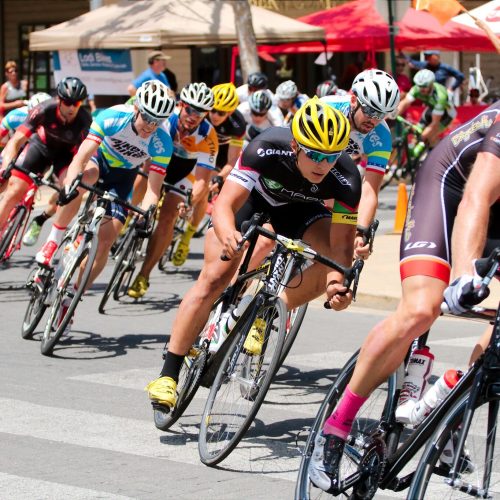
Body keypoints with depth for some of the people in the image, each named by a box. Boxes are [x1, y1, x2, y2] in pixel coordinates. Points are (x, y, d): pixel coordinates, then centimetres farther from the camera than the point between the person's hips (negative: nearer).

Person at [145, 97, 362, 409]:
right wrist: (228, 235, -65)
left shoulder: (346, 180, -35)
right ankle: (168, 375, -11)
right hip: (252, 194, -2)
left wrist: (340, 282, -52)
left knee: (333, 266, -25)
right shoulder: (266, 149, -39)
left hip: (299, 208, 2)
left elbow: (341, 244, -32)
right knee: (215, 278, -17)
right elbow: (225, 206, -42)